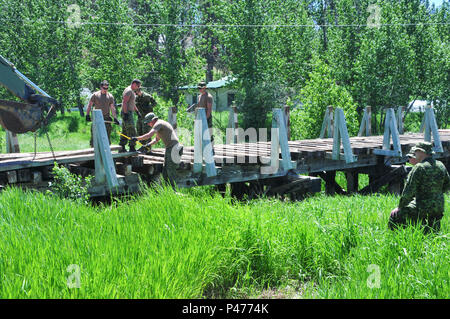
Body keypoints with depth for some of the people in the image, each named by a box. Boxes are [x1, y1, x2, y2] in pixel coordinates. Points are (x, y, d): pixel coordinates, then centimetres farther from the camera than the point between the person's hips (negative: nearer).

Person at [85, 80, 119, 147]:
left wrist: (115, 118, -2)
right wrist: (87, 115, -4)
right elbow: (89, 105, 5)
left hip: (106, 118, 2)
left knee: (107, 136, 3)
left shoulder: (110, 96, 6)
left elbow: (112, 108, 7)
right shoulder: (95, 95, 2)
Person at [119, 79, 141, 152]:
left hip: (128, 113, 11)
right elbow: (125, 102, -21)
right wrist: (125, 113, -26)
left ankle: (122, 148, 13)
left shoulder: (132, 91, 20)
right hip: (127, 113, -11)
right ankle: (132, 148, -10)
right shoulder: (128, 91, -13)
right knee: (132, 132, -11)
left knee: (125, 132, 11)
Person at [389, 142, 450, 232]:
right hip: (439, 207, 7)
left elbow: (409, 191, -17)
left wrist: (400, 207, -5)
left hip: (422, 209, -7)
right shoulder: (440, 166, 5)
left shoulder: (419, 167, -17)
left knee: (395, 215, 9)